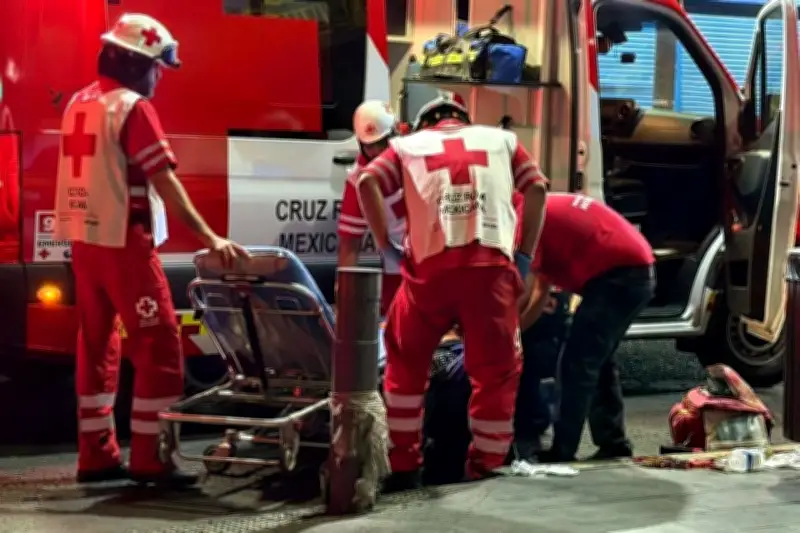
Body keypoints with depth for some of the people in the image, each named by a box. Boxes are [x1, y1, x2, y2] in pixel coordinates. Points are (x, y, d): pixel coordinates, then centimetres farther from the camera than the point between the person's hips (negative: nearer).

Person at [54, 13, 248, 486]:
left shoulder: (79, 104, 12)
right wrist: (210, 238, -18)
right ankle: (147, 459, -6)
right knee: (159, 346, -5)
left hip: (85, 240, 9)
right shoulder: (134, 108, -13)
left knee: (97, 345, 12)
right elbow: (164, 181, -18)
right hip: (123, 242, -9)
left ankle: (97, 454, 15)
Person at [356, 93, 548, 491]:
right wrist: (525, 255, 14)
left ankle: (403, 467, 16)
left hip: (430, 266, 0)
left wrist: (385, 245, 6)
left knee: (406, 364, 17)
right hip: (491, 265, 0)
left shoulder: (408, 145, 23)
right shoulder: (501, 140, 26)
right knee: (496, 371, 11)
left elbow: (368, 182, 4)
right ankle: (483, 469, 10)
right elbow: (537, 188, 13)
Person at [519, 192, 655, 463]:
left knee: (576, 363, -8)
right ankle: (613, 443, 20)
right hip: (637, 270, 10)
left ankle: (562, 451, -7)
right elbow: (542, 290, 24)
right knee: (597, 360, 19)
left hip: (618, 274, -10)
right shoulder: (545, 211, 23)